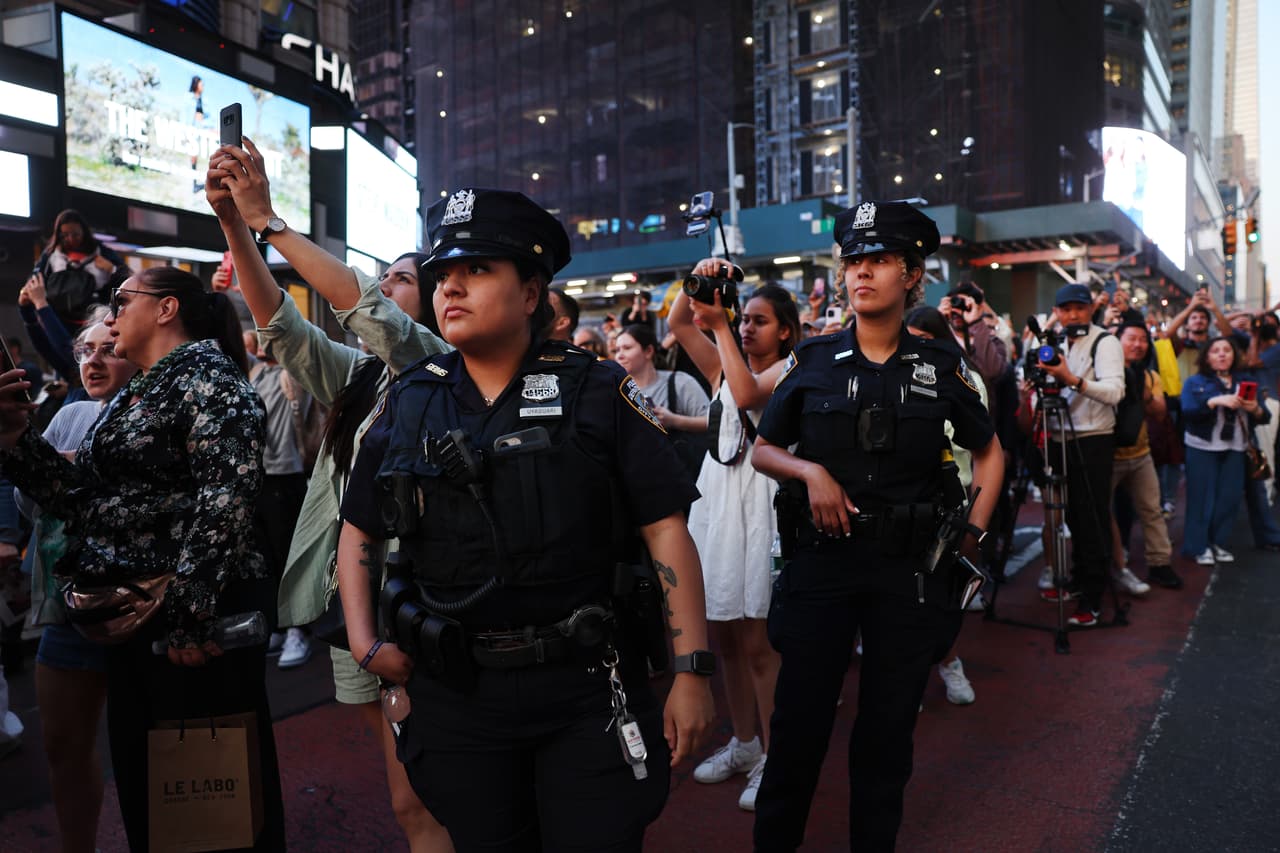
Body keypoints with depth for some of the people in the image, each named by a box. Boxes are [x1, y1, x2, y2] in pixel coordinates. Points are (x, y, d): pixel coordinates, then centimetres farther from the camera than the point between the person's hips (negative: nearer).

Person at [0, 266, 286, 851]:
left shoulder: (205, 372, -9)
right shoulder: (134, 396, 19)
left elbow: (227, 495, -22)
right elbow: (86, 500, 15)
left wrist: (190, 612, -26)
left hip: (197, 624, -9)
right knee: (141, 778, 19)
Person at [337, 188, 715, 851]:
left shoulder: (598, 392, -7)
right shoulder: (408, 402, 3)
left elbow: (666, 531, -8)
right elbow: (359, 531, 13)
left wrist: (691, 671, -11)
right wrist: (364, 642, 3)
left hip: (585, 693, -3)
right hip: (453, 693, 3)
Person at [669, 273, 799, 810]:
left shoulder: (788, 370, 0)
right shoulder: (722, 367, 16)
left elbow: (747, 393, -21)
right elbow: (677, 325, 6)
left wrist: (717, 324, -17)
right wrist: (695, 282, -9)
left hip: (759, 501, -6)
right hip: (715, 495, 6)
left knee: (755, 640, -3)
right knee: (723, 634, 12)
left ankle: (772, 757, 11)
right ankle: (744, 743, 28)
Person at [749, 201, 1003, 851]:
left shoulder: (940, 366, 3)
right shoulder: (812, 362, 1)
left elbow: (988, 451, 15)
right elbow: (762, 450, 9)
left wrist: (972, 535, 4)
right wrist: (810, 471, -10)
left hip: (910, 569, 1)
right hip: (820, 561, -1)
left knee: (889, 725, 12)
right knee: (800, 721, 4)